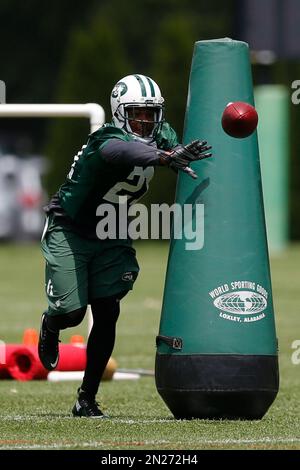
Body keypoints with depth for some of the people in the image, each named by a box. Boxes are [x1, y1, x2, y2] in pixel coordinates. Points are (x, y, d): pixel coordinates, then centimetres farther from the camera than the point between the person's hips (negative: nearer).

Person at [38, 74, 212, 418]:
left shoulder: (161, 135, -9)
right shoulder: (108, 142, -33)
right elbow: (127, 152, -56)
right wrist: (166, 158, -74)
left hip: (110, 235, 5)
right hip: (69, 230, -5)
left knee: (106, 312, -5)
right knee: (71, 312, -7)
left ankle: (87, 399, 5)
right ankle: (50, 326, 34)